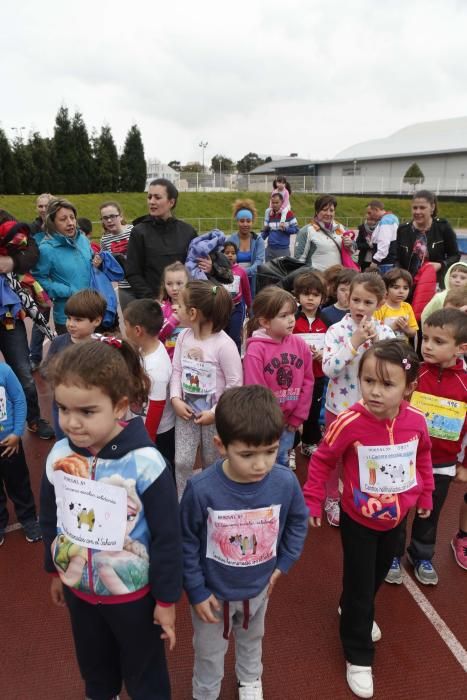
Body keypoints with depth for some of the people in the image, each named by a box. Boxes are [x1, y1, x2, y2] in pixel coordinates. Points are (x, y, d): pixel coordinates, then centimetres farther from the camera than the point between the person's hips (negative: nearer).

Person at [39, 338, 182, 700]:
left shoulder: (144, 463, -30)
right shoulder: (58, 456, -14)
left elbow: (167, 536, -19)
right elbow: (50, 520, 3)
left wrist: (166, 599, -10)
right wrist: (55, 571, 14)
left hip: (133, 593, -5)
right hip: (78, 588, 5)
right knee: (93, 665, 31)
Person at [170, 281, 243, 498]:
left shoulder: (224, 344, -23)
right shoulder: (183, 336, -5)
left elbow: (235, 384, -19)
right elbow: (177, 370, 2)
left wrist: (215, 412, -19)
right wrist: (175, 399, -11)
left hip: (214, 416, -4)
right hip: (186, 411, 4)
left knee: (212, 463, 16)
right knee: (182, 462, 4)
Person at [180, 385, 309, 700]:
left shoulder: (286, 482, -26)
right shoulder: (201, 489, -34)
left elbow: (298, 522, -4)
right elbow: (187, 544, -18)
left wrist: (284, 563, -3)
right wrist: (196, 591, -12)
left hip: (259, 587, 3)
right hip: (213, 591, -3)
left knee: (252, 640, 33)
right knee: (209, 653, 24)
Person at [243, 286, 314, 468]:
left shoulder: (299, 344, -5)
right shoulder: (255, 349, -20)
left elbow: (307, 381, 1)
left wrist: (298, 416, 0)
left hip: (289, 420, 4)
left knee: (282, 464, 23)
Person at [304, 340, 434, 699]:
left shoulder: (416, 421, -19)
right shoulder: (350, 422, -31)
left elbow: (423, 456, 3)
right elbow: (322, 460, -15)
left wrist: (425, 493, 12)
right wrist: (313, 501, -12)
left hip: (396, 517, 5)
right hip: (359, 520, -5)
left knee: (379, 574, 28)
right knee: (358, 586, 10)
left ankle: (357, 612, 58)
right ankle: (358, 657, 32)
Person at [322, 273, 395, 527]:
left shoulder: (384, 332, -5)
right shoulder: (336, 330, -13)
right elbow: (329, 369, -23)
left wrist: (376, 341, -23)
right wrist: (355, 342, -28)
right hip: (339, 405, -2)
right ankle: (332, 499, 37)